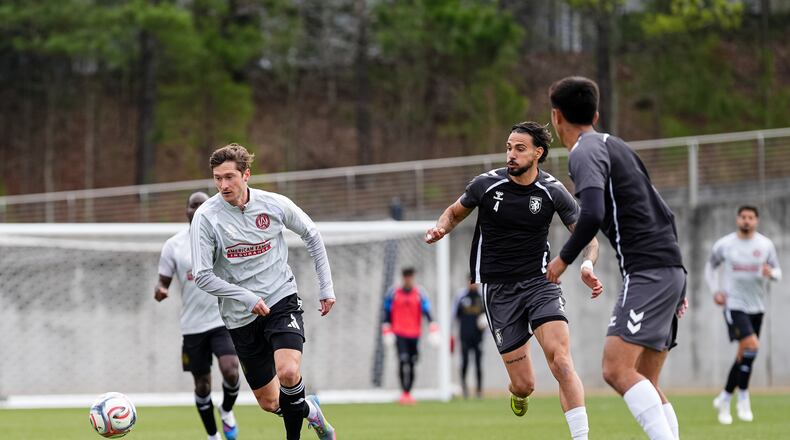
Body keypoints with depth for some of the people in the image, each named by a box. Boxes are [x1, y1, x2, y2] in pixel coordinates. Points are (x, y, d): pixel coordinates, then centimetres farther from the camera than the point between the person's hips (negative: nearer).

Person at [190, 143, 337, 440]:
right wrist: (247, 298, -19)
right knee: (269, 402, 4)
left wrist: (326, 286, 10)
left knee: (288, 373, -26)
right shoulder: (206, 217, -11)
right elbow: (203, 276, -11)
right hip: (241, 316, 1)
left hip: (282, 298, -1)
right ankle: (309, 410, 36)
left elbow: (311, 235, 12)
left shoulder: (275, 204, -6)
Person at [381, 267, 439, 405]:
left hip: (414, 333, 2)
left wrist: (433, 329, -16)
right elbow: (387, 313, 8)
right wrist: (387, 331, 4)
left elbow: (427, 311, -5)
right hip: (399, 333, -2)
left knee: (412, 363, 6)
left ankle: (408, 393, 16)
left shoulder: (420, 293, 2)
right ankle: (404, 392, -18)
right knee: (403, 360, -17)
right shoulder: (394, 293, 2)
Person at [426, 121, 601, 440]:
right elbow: (455, 212, 15)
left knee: (561, 361, -24)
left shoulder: (552, 192, -5)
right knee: (524, 385, -1)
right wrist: (441, 229, -7)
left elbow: (587, 236, -1)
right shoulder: (487, 184, -4)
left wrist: (587, 264, -22)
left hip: (539, 282, 0)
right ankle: (518, 393, 39)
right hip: (497, 289, 0)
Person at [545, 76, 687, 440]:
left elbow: (592, 215, -24)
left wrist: (564, 259, -7)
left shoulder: (585, 153, -6)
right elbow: (664, 214, 26)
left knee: (617, 370, -18)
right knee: (644, 383, 9)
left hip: (647, 271, -10)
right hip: (671, 268, 10)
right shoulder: (614, 146, 23)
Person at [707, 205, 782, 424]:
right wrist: (715, 291, 0)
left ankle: (724, 400, 23)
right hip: (734, 305, -4)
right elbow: (711, 267, 14)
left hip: (756, 307, 4)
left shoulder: (766, 245, 3)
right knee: (751, 346, -23)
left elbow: (778, 272, 8)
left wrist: (771, 273, -16)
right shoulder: (724, 245, -1)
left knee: (744, 355, 8)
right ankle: (743, 398, -11)